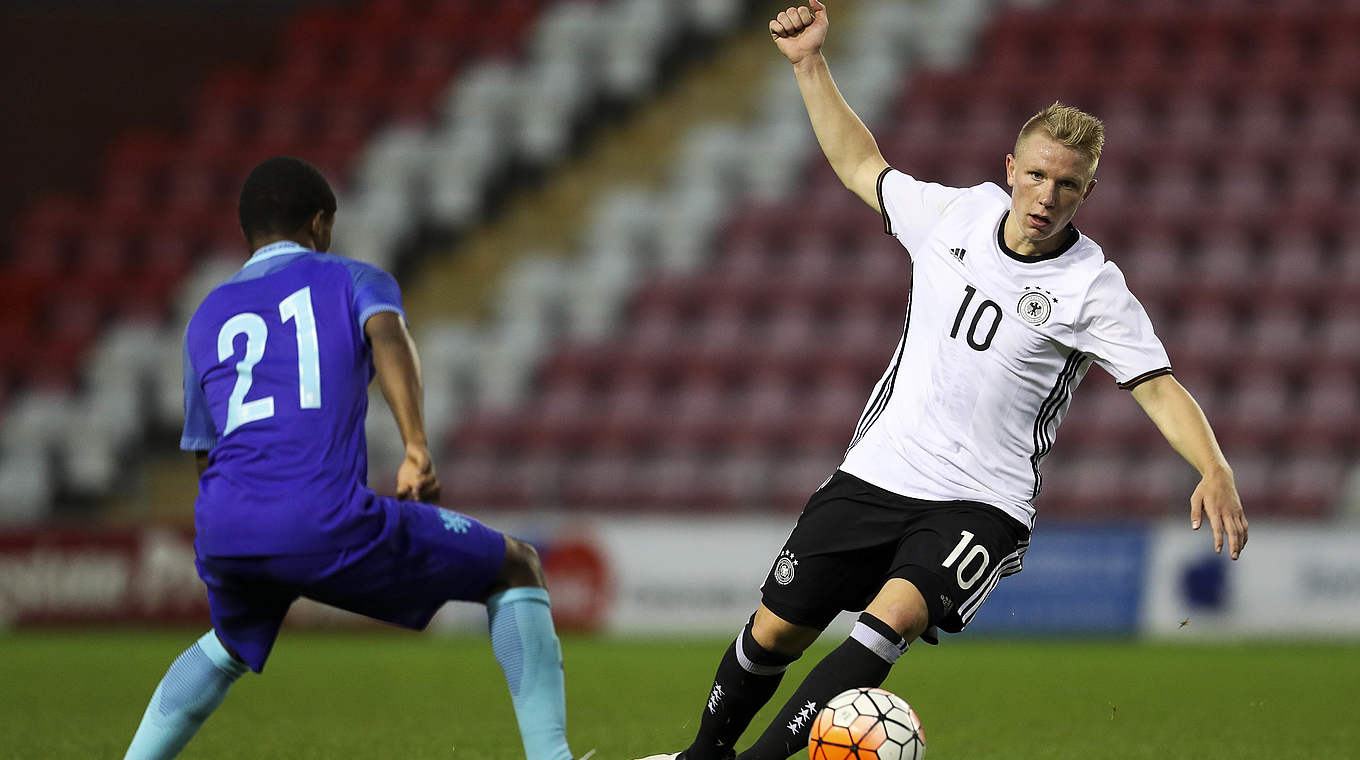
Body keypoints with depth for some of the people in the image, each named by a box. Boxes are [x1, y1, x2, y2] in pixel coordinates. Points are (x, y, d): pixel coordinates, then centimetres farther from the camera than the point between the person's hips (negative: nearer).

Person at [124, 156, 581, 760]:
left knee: (231, 645, 39)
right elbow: (387, 333, -7)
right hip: (325, 523, -5)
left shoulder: (207, 318, 29)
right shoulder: (354, 280, 18)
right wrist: (416, 448, -17)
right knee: (516, 569, 12)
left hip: (222, 530, 5)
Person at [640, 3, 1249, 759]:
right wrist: (810, 64, 15)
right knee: (776, 631, 7)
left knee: (894, 618, -30)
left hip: (979, 505, -4)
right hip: (876, 474, 4)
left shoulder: (1092, 289, -11)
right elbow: (860, 165, 19)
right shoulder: (956, 215, 2)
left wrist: (1217, 471, -30)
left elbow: (1160, 387, -13)